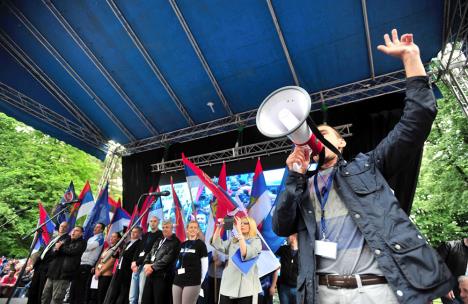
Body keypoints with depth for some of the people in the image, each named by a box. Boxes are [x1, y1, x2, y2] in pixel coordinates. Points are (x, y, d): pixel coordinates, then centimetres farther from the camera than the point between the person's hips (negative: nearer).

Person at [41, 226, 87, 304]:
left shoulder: (81, 242, 3)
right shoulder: (65, 240, 21)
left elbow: (72, 251, -13)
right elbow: (53, 252, 14)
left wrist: (60, 248, 2)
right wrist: (56, 249, -10)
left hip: (64, 273, -6)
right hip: (53, 271, 6)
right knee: (45, 296, 8)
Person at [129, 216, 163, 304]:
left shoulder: (160, 235, -2)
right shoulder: (145, 235, 20)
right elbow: (138, 249, 12)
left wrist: (137, 262, -10)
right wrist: (133, 262, -5)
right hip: (137, 266, 7)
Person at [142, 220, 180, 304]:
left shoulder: (175, 242, -7)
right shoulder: (158, 241, 19)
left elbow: (167, 259, -16)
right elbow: (150, 254, 14)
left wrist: (153, 267, -16)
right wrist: (146, 264, -5)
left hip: (162, 275, -7)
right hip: (150, 274, 7)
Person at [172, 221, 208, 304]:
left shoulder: (201, 244, -4)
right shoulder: (182, 244, 12)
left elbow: (205, 265, -4)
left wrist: (200, 281, -2)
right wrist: (177, 276, 12)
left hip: (192, 282, -5)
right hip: (178, 281, 6)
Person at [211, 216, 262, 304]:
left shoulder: (256, 241, -2)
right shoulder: (233, 240, 12)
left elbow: (245, 254, -20)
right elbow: (217, 245, 2)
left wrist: (239, 231, -23)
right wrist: (219, 227, -5)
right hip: (228, 284, 4)